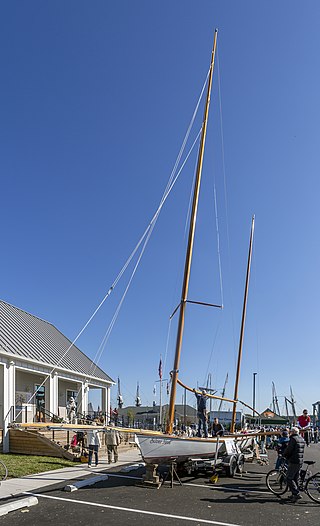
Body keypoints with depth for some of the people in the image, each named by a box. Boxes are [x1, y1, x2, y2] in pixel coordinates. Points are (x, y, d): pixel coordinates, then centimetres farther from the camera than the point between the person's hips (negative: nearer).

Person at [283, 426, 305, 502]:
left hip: (293, 462, -9)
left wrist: (284, 455, 5)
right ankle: (294, 495, 20)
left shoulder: (293, 439, -13)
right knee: (296, 478, 15)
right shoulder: (302, 439, 13)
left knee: (289, 478, -4)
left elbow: (288, 450, -16)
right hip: (300, 461, 9)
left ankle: (296, 494, -10)